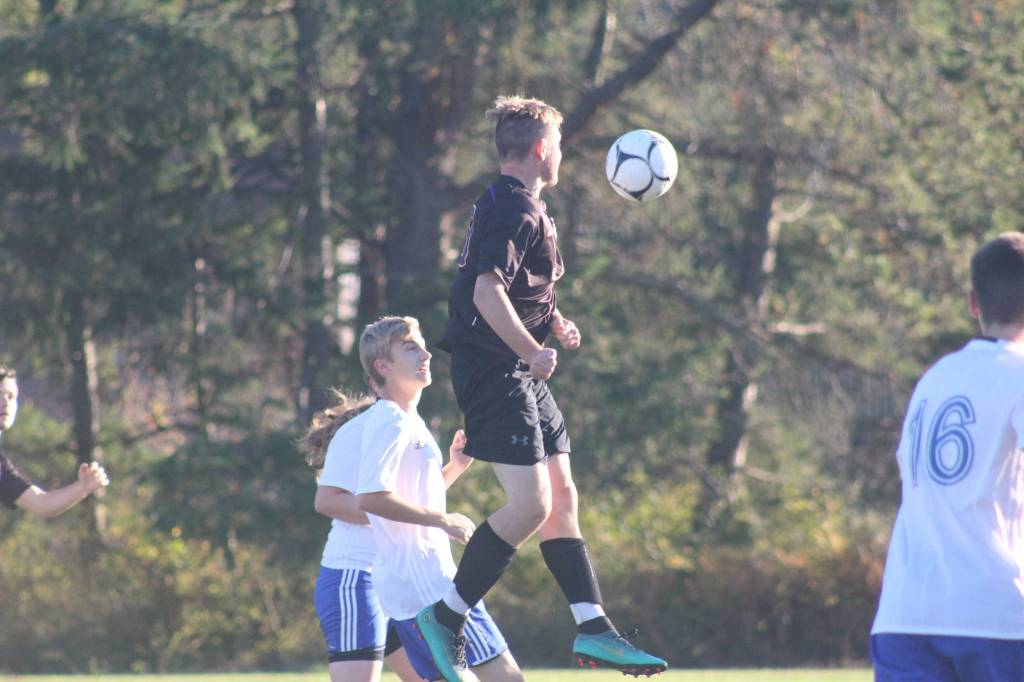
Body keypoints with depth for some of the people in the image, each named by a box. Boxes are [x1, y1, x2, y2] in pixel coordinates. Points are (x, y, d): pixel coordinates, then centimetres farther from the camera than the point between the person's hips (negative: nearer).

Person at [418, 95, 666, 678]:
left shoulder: (522, 207, 19)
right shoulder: (515, 209, -14)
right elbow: (487, 291, -27)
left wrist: (553, 322, 22)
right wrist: (532, 351, -31)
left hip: (519, 374, 11)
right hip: (494, 370, -11)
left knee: (563, 499, 9)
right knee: (531, 505, -15)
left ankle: (593, 629, 10)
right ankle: (446, 617, -7)